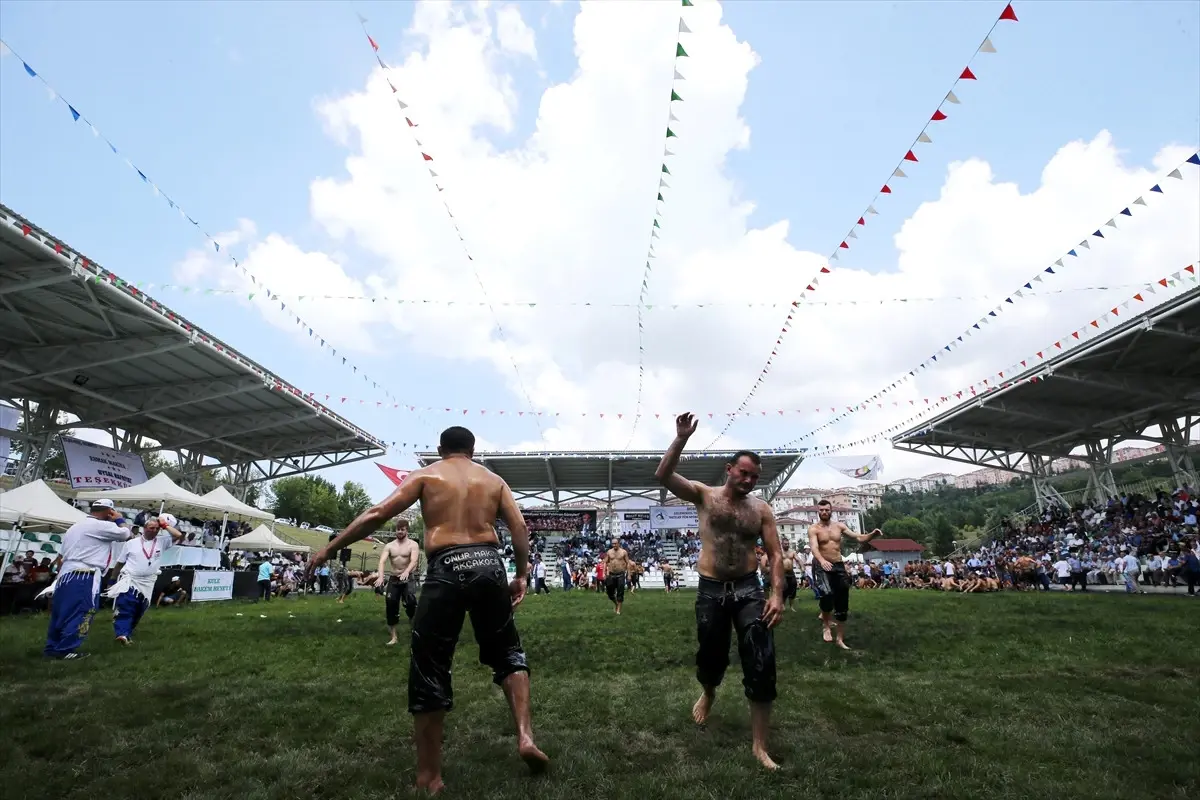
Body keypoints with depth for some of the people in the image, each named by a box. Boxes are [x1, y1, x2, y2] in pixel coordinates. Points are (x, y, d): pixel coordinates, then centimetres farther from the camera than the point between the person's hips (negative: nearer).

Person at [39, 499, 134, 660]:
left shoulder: (74, 527, 21)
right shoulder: (101, 526, -10)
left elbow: (60, 556, 23)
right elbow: (126, 534, -4)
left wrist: (59, 576, 27)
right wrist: (120, 519, 11)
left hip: (65, 574, 10)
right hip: (84, 577, -10)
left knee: (61, 612, 14)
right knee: (80, 613, -4)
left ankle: (52, 647, 20)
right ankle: (66, 650, -4)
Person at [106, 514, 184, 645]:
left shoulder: (162, 541, 3)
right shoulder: (131, 543, 2)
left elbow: (179, 535, -12)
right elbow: (120, 563, 9)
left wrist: (165, 525, -5)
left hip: (147, 583, 3)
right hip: (129, 580, -2)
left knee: (138, 611, 9)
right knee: (125, 607, -19)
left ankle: (127, 633, 22)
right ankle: (122, 633, -23)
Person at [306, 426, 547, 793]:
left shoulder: (425, 475, 10)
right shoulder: (494, 480, 17)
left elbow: (377, 514, 3)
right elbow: (520, 528, 7)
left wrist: (329, 548, 9)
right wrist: (521, 575, 16)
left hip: (446, 570, -2)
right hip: (489, 565, 3)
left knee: (429, 670, 9)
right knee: (507, 652, 22)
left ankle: (429, 777, 17)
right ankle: (525, 737, 10)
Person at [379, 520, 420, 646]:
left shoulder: (412, 544, -4)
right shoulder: (389, 546, 4)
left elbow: (414, 561, -19)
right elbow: (382, 561, -10)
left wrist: (406, 572, -40)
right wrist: (381, 577, -29)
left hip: (407, 578, -3)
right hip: (393, 579, 4)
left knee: (410, 602, -23)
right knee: (390, 605, 2)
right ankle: (393, 637, 14)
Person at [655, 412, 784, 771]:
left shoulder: (761, 509, 2)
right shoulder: (704, 495, -2)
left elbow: (775, 555, 1)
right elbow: (663, 476, -16)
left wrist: (777, 594, -13)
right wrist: (681, 439, -27)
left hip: (749, 589, 1)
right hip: (711, 590, -1)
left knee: (761, 663, -7)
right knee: (711, 656, 13)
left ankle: (759, 745, 6)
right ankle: (708, 694, 50)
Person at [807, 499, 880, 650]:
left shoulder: (839, 526, 8)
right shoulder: (813, 529, -6)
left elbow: (858, 538, 6)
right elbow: (814, 548, -22)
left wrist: (872, 535, -16)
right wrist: (822, 561, -42)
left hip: (839, 566, 5)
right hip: (822, 567, -5)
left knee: (842, 604, 9)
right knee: (827, 594, -31)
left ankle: (840, 639, 23)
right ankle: (826, 625, -6)